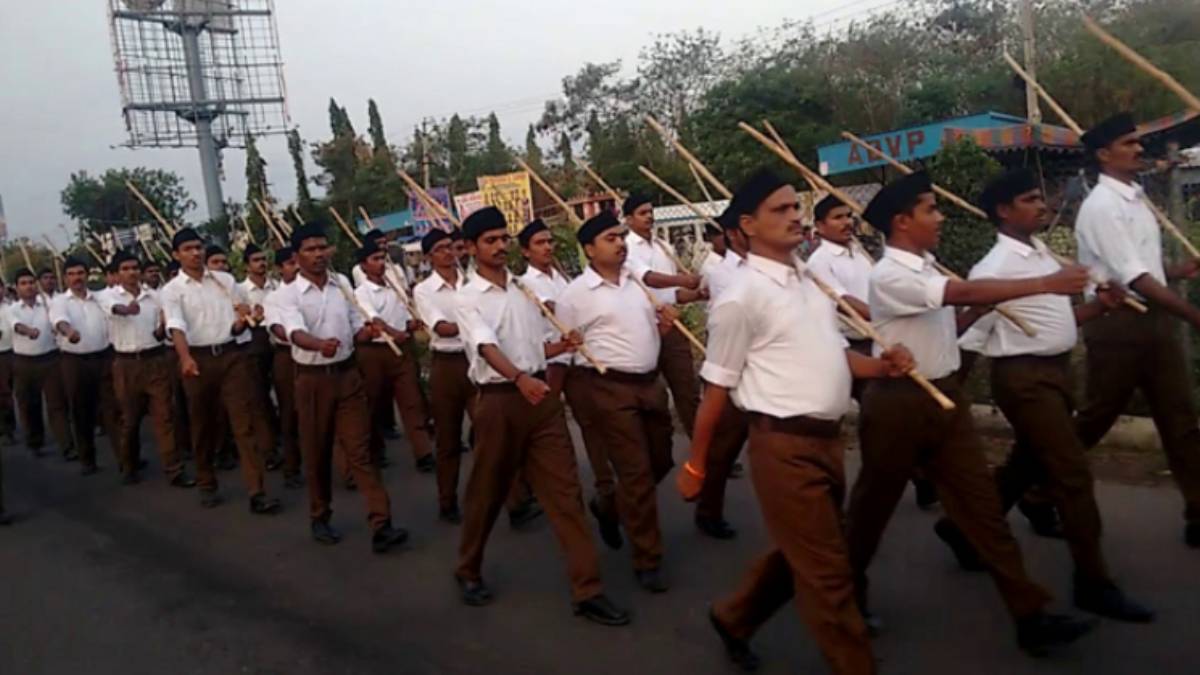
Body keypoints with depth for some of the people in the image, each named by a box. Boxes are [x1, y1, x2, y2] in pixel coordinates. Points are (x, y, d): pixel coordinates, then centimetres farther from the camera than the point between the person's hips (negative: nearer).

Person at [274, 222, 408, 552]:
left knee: (360, 449, -1)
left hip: (348, 374, 2)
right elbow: (296, 333, -25)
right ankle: (320, 518, 28)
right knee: (316, 453, 9)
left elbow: (356, 331, 7)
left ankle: (381, 526, -5)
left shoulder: (343, 284, 5)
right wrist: (320, 345, -47)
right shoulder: (288, 295, -7)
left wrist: (370, 331, -16)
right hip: (312, 379, -2)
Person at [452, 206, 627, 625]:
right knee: (488, 492, 10)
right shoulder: (468, 300, -5)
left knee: (564, 489, 1)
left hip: (542, 394, 5)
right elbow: (487, 347, -23)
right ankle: (469, 570, 34)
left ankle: (587, 589, 5)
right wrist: (519, 378, -40)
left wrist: (562, 346, -2)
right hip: (500, 400, -4)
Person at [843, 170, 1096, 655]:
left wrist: (982, 307, -1)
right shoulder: (889, 275, -19)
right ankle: (848, 591, 33)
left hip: (944, 396, 7)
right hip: (898, 402, -7)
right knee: (875, 503, 10)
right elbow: (965, 291, -30)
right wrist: (1047, 284, -30)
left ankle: (1029, 614, 10)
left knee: (979, 500, 5)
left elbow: (943, 326, 14)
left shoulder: (928, 268, 10)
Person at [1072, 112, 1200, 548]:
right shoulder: (1102, 205, -13)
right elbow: (1134, 278, -19)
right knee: (1095, 419, 3)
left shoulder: (1137, 198, 15)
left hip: (1154, 319, 8)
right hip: (1118, 323, -8)